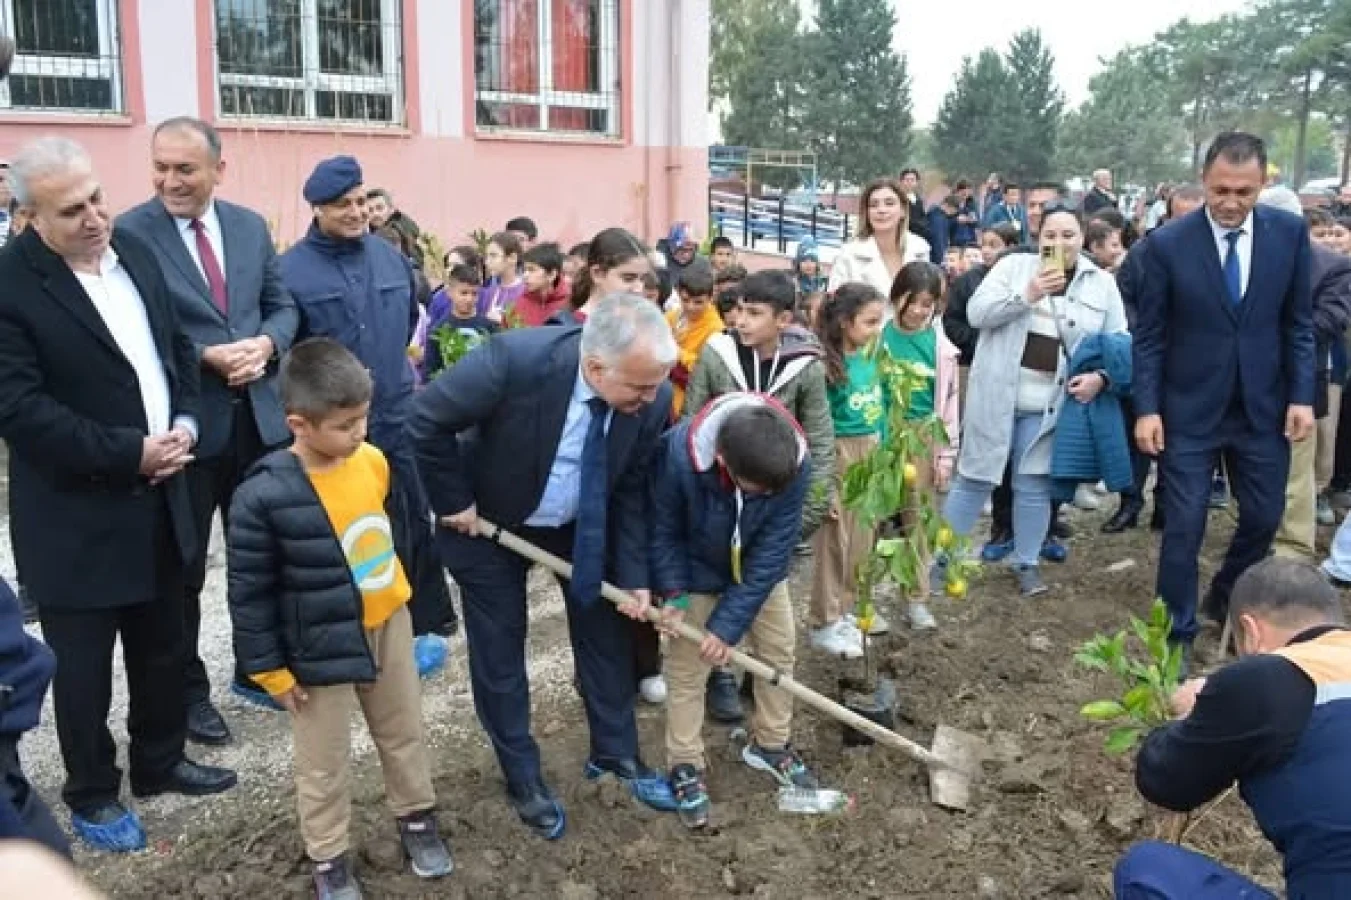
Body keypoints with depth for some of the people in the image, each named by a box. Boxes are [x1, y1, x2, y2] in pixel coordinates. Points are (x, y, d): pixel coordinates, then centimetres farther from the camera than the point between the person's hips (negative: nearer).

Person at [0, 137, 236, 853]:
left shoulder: (135, 252, 4)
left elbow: (177, 347, 12)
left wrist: (185, 421, -5)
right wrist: (129, 452, -22)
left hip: (157, 496, 6)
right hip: (76, 513, -6)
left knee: (163, 646, 19)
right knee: (82, 664, 10)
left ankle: (160, 761, 39)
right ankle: (91, 794, 30)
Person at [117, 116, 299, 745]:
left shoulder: (250, 226, 6)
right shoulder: (128, 234, -11)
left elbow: (281, 305, 9)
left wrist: (265, 344, -11)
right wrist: (205, 356, -22)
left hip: (257, 417, 5)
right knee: (182, 569, 10)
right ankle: (188, 692, 26)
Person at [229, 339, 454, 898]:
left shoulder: (372, 460, -8)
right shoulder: (264, 496, -25)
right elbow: (249, 593, -16)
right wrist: (269, 668, -11)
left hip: (388, 627, 5)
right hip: (321, 651, -5)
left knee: (404, 734, 22)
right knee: (324, 764, 14)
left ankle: (416, 819, 45)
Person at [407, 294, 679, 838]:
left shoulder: (653, 398, -23)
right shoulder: (516, 360, -37)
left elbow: (631, 490, -8)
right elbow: (427, 417, -25)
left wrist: (633, 576, -10)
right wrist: (453, 503, -18)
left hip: (582, 527, 4)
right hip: (488, 524, -3)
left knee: (606, 636, 12)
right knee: (499, 655, 8)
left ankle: (615, 754, 34)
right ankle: (523, 779, 27)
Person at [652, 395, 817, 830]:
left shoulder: (794, 464, -34)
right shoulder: (677, 455, -40)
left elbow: (773, 551, -26)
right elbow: (663, 529, -19)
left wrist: (728, 624, -25)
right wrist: (674, 593, -28)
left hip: (760, 571, 2)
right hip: (697, 573, -2)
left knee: (779, 651, 10)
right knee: (686, 669, 2)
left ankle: (770, 744, 33)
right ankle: (686, 766, 20)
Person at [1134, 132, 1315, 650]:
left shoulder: (1290, 233, -4)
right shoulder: (1168, 243, -11)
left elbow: (1298, 322, 3)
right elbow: (1149, 334, -5)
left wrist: (1302, 395, -2)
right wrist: (1146, 407, -10)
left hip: (1264, 407, 3)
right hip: (1190, 409, -3)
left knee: (1264, 517, 13)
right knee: (1184, 525, 1)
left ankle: (1225, 600, 40)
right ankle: (1177, 635, 16)